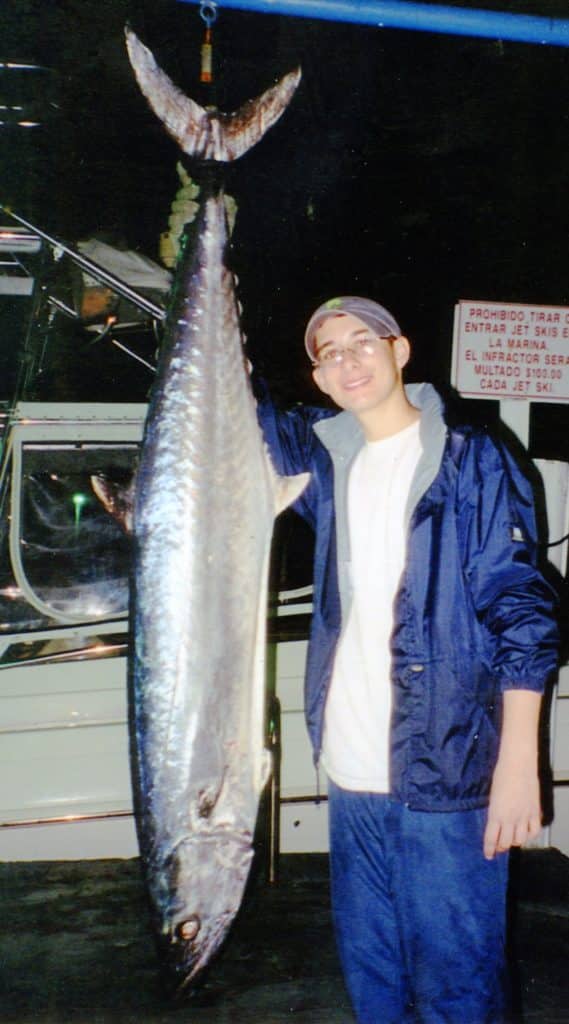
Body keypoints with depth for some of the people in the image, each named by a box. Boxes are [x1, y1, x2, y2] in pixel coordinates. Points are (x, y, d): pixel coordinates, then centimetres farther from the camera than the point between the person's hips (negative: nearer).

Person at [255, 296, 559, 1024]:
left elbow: (520, 609, -8)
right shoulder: (329, 462, 9)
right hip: (352, 772, 5)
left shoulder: (471, 462, -5)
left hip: (446, 774, -5)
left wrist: (517, 763, -14)